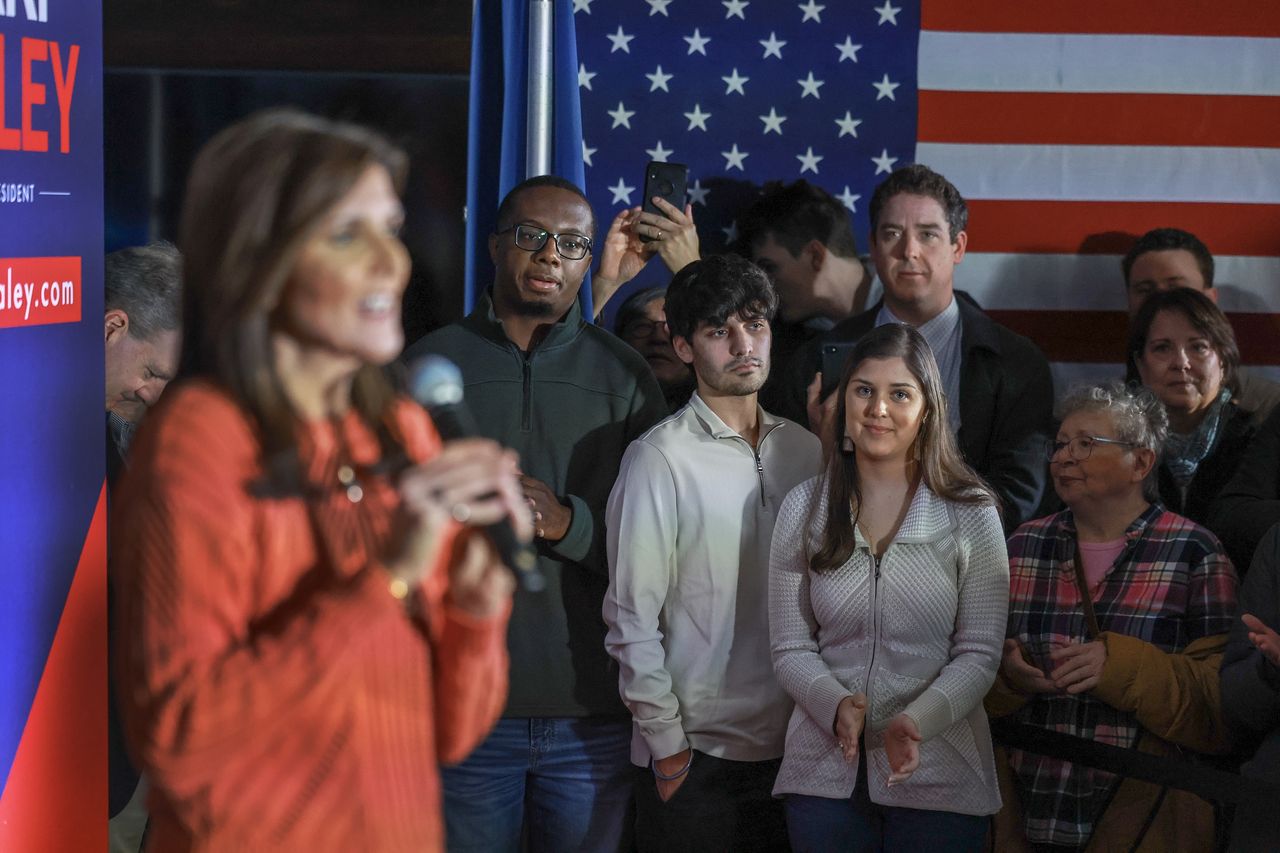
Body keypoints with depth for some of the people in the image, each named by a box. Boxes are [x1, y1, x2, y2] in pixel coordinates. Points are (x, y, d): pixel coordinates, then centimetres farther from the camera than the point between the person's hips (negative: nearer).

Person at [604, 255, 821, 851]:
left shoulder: (805, 450, 6)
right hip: (692, 757, -5)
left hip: (791, 751, 5)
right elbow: (632, 620, -10)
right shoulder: (661, 458, -10)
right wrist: (669, 747, -9)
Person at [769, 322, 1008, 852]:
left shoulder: (971, 514, -3)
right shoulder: (804, 509, 3)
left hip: (939, 774, -1)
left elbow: (979, 653, -5)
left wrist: (917, 719, -22)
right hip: (824, 773, 2)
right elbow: (791, 648, 3)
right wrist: (837, 705, -17)